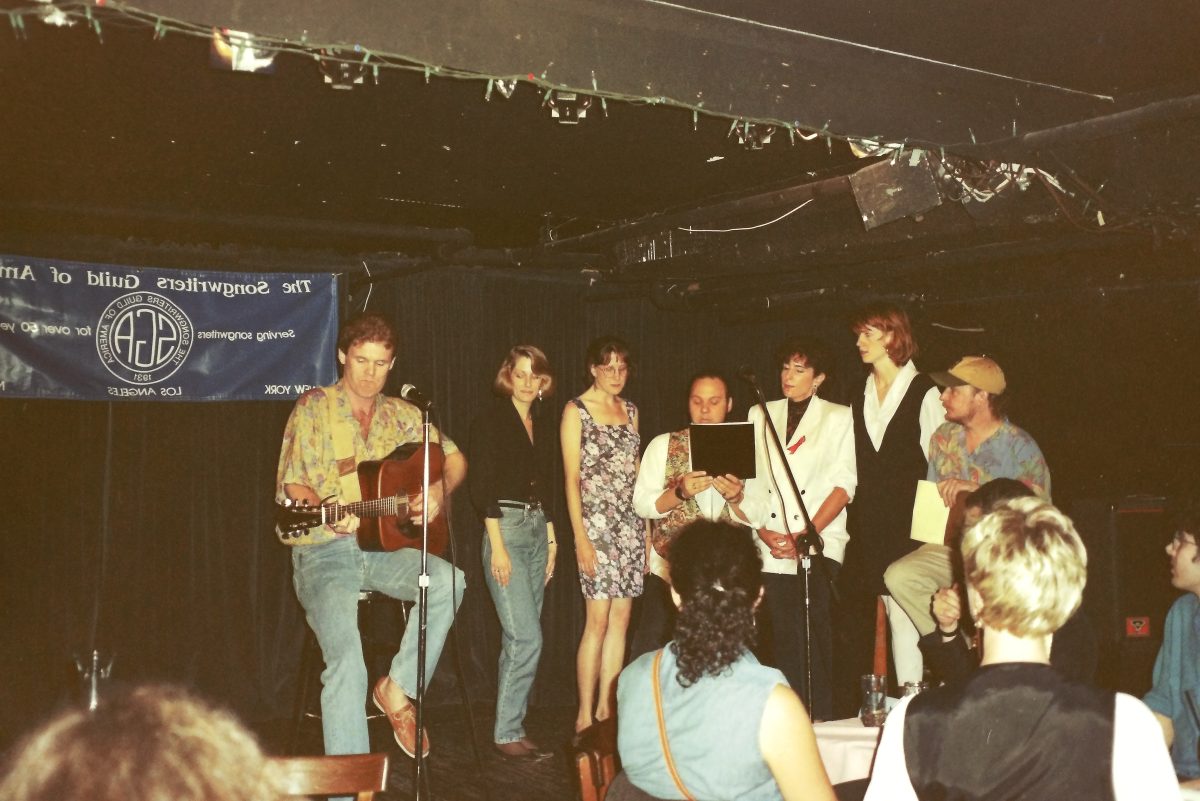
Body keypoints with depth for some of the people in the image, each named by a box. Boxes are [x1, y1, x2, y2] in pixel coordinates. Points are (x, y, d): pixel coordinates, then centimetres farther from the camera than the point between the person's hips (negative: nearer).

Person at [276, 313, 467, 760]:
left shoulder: (400, 415, 13)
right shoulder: (314, 407, 0)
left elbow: (454, 458, 19)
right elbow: (292, 482, -6)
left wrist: (439, 491, -3)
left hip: (382, 546, 4)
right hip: (323, 552, -4)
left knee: (450, 582, -26)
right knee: (347, 665, -24)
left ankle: (397, 689, -9)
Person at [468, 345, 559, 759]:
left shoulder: (544, 424, 14)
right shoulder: (490, 420, -6)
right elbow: (482, 487, -11)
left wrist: (551, 539, 14)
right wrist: (497, 546, -16)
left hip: (538, 529, 7)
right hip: (505, 527, -7)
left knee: (519, 637, 9)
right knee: (527, 637, -12)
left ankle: (511, 727, 16)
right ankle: (507, 732, -2)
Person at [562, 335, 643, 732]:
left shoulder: (630, 411, 15)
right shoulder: (576, 411, -2)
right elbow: (571, 478, -6)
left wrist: (646, 531, 13)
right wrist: (580, 537, -13)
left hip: (630, 524, 6)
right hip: (596, 523, -6)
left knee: (621, 620, 5)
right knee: (598, 621, -8)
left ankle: (606, 709, 12)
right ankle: (585, 716, -1)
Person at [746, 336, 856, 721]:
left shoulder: (838, 418, 6)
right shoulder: (759, 416, 16)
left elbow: (844, 485, -2)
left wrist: (808, 534, -12)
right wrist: (762, 531, -3)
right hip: (772, 545, 3)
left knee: (815, 629, -11)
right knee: (783, 637, 2)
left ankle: (821, 719, -4)